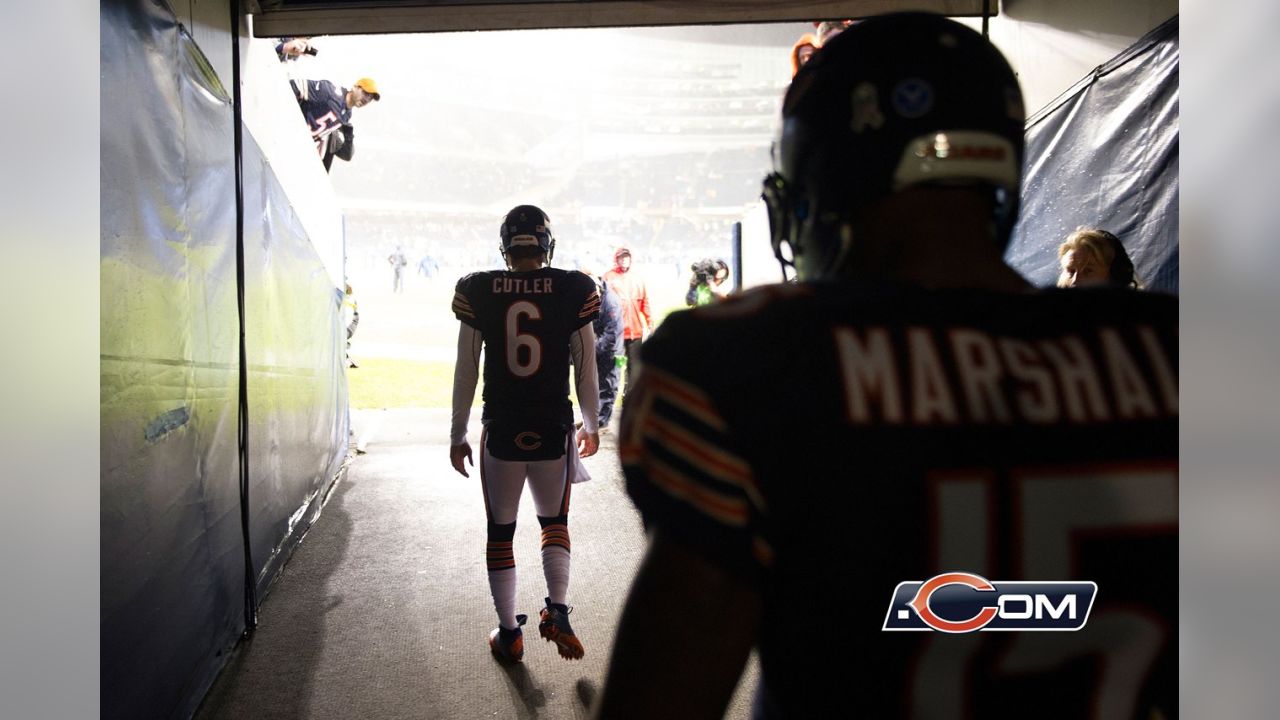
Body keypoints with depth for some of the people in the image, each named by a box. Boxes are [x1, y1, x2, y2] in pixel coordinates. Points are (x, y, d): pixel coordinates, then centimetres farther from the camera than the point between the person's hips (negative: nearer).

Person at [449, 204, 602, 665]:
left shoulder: (477, 291, -4)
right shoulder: (574, 290, -6)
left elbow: (466, 372, -1)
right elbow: (585, 370, -1)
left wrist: (457, 435, 9)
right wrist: (591, 425, 14)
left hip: (500, 431, 0)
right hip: (554, 430, 0)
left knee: (501, 532, 14)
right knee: (554, 523, 22)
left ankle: (509, 633, 21)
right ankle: (557, 610, 8)